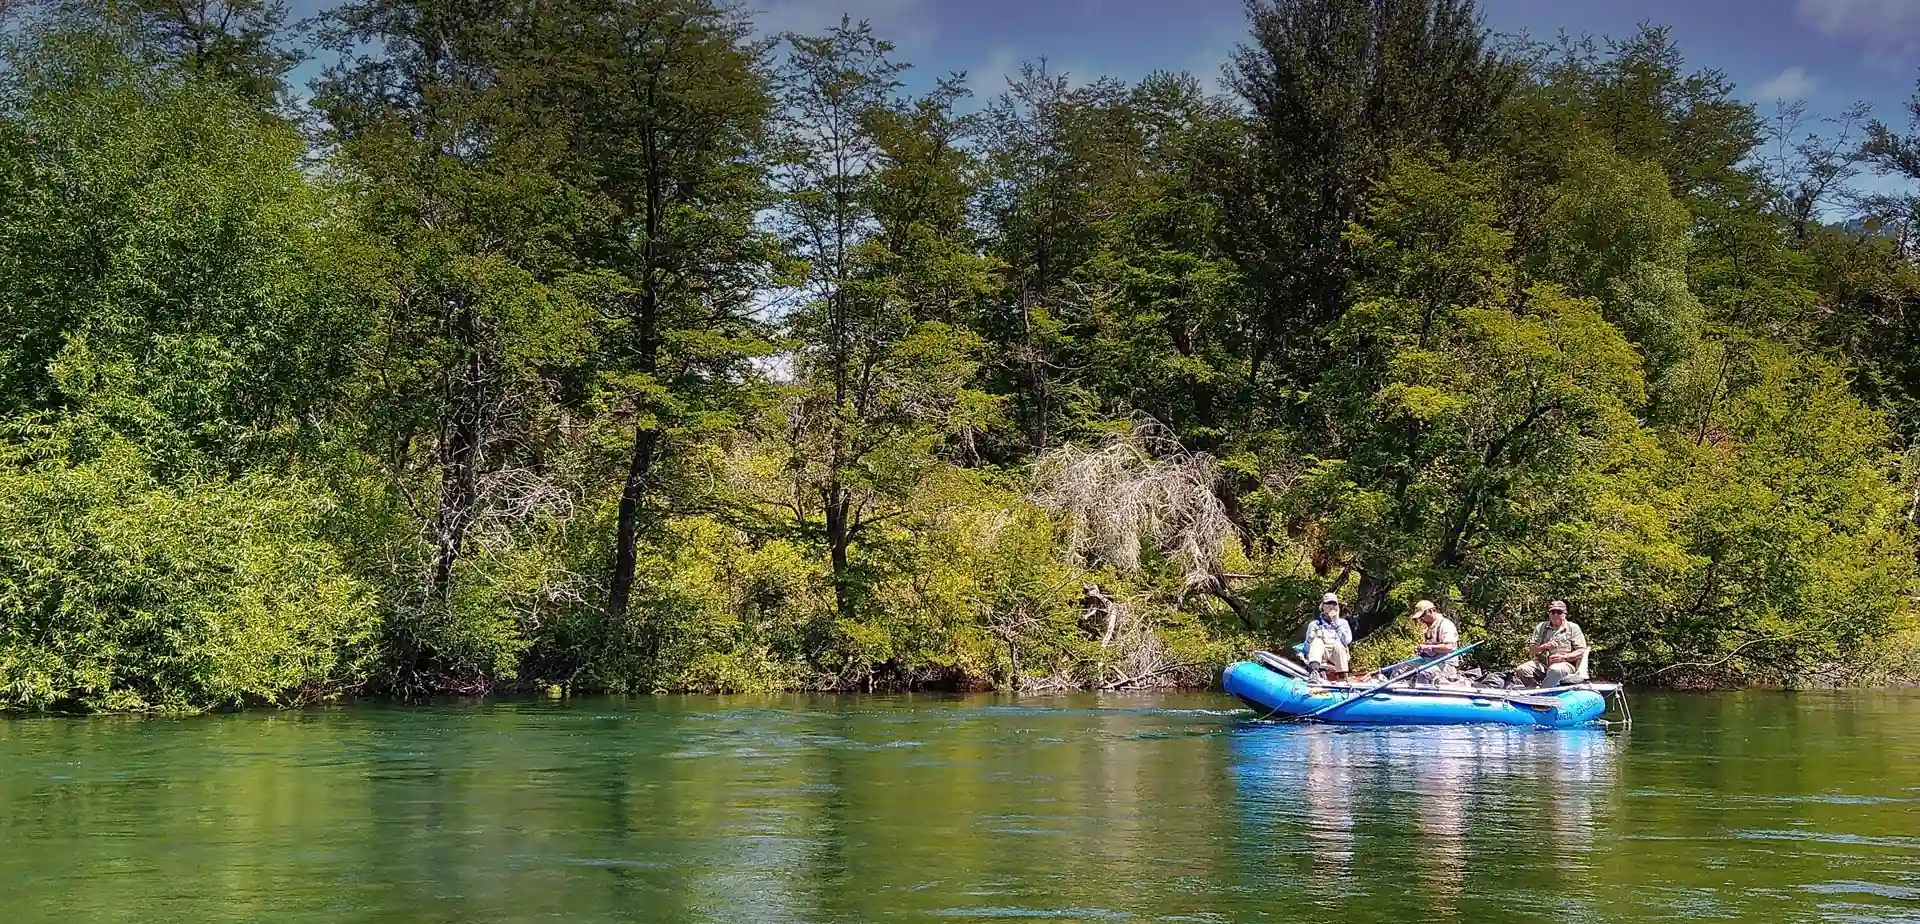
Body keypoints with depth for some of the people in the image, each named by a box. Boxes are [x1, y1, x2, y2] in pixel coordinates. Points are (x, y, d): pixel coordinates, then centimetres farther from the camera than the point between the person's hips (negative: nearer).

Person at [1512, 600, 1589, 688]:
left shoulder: (1573, 628, 10)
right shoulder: (1541, 628, 19)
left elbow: (1581, 651, 1)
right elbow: (1531, 650, 11)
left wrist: (1564, 657, -14)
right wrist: (1544, 647, -9)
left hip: (1565, 663, -4)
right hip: (1542, 663, 4)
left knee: (1555, 670, -41)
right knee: (1521, 669, -25)